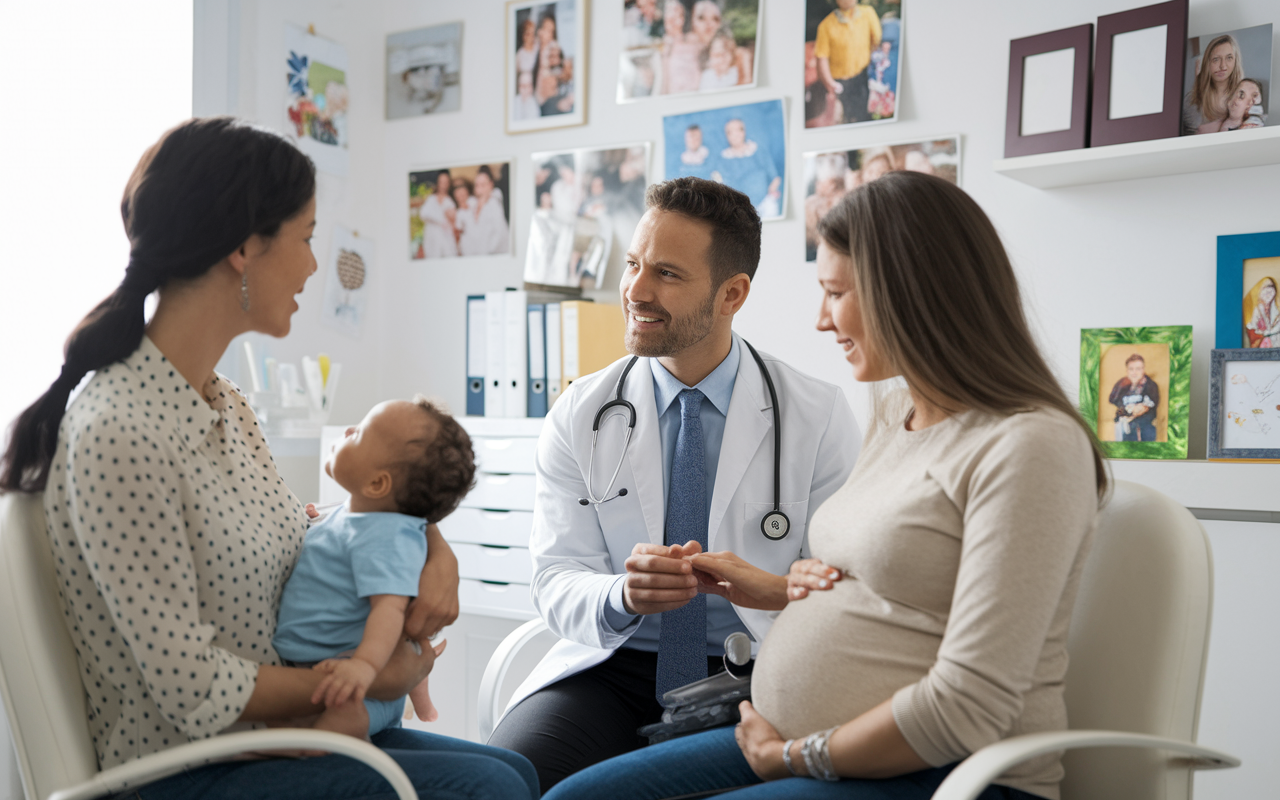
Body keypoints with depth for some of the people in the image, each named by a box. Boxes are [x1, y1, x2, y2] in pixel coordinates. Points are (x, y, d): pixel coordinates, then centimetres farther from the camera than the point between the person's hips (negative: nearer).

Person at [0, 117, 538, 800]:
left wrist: (433, 548, 0)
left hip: (269, 734, 9)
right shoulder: (118, 431, -24)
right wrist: (372, 682, -11)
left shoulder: (224, 404, 5)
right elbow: (194, 688, -23)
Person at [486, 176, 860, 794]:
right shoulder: (578, 415, 3)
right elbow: (558, 584, -2)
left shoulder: (819, 417, -1)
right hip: (612, 668, 1)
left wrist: (773, 588, -26)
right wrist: (623, 594, -25)